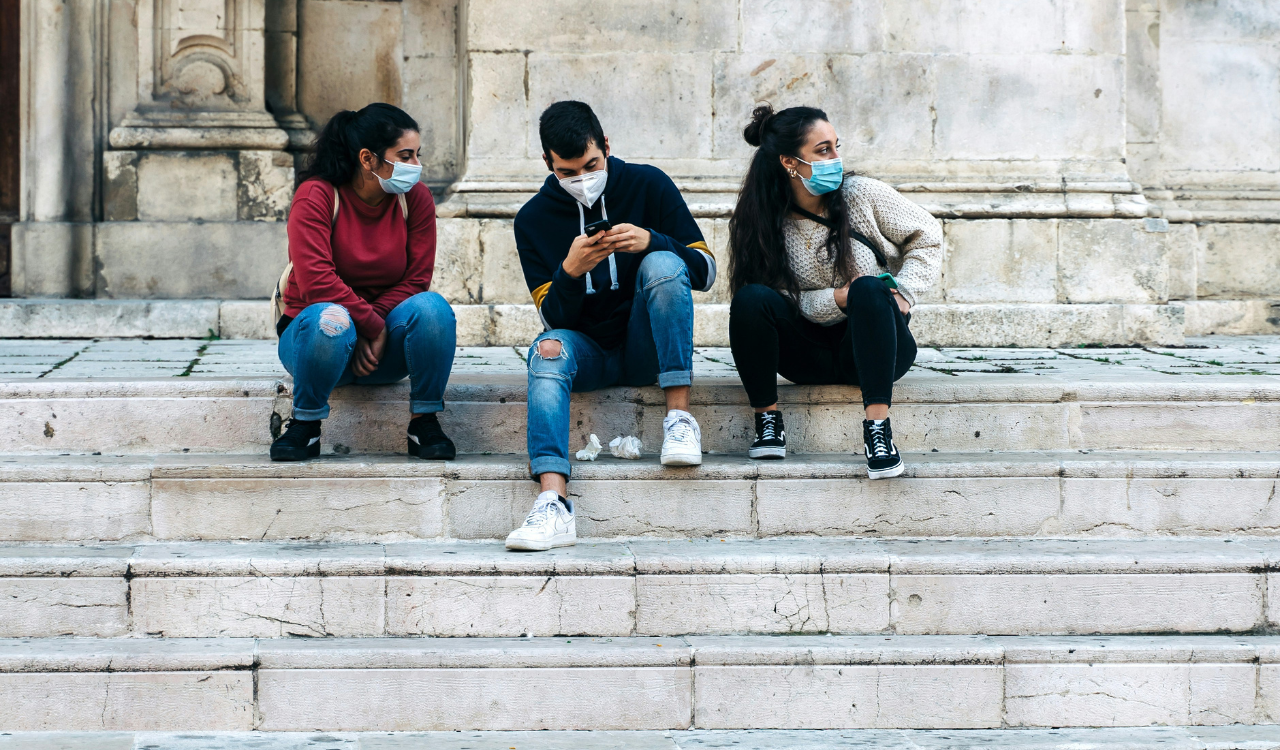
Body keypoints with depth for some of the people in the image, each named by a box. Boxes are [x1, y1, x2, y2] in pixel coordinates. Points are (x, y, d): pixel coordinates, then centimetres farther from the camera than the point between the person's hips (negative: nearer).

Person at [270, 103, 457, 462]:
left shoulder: (415, 198, -2)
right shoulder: (317, 196, -13)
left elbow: (416, 279, -6)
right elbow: (315, 281, -22)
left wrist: (379, 331, -20)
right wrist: (372, 324, -23)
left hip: (385, 350, 3)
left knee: (432, 307, -28)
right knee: (329, 319, -39)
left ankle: (424, 423, -15)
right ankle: (305, 426, -17)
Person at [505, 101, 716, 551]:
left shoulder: (647, 186, -2)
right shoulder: (534, 219, 0)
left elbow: (705, 272, -4)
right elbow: (555, 318, -4)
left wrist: (651, 241, -23)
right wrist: (570, 271, -25)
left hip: (646, 347, -1)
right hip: (589, 352, 1)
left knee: (664, 264, -27)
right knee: (548, 350, -33)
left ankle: (679, 416, -27)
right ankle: (553, 504, -48)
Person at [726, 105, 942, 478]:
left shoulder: (863, 195, -5)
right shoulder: (766, 223, -3)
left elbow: (926, 236, 6)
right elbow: (785, 299, -8)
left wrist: (903, 294, -8)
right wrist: (837, 299, -24)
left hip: (873, 349, -1)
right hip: (811, 356, 1)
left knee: (869, 289, -34)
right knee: (751, 298, -25)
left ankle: (877, 429, -41)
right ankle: (767, 420, -18)